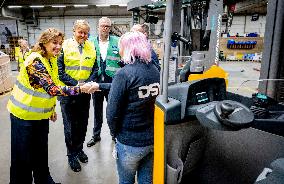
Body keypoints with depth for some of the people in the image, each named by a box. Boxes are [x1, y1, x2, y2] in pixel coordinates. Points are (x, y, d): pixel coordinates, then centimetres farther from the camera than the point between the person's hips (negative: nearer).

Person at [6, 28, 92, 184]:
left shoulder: (52, 59, 2)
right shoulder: (35, 61, -24)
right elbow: (52, 89, -33)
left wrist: (52, 109, 14)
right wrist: (80, 89, -36)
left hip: (41, 114, 7)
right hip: (24, 114, -7)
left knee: (41, 153, 19)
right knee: (23, 157, 8)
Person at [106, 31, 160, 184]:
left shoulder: (124, 74, -18)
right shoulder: (155, 70, -1)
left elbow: (112, 112, -18)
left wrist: (116, 133, 1)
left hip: (130, 142, -5)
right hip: (153, 139, 5)